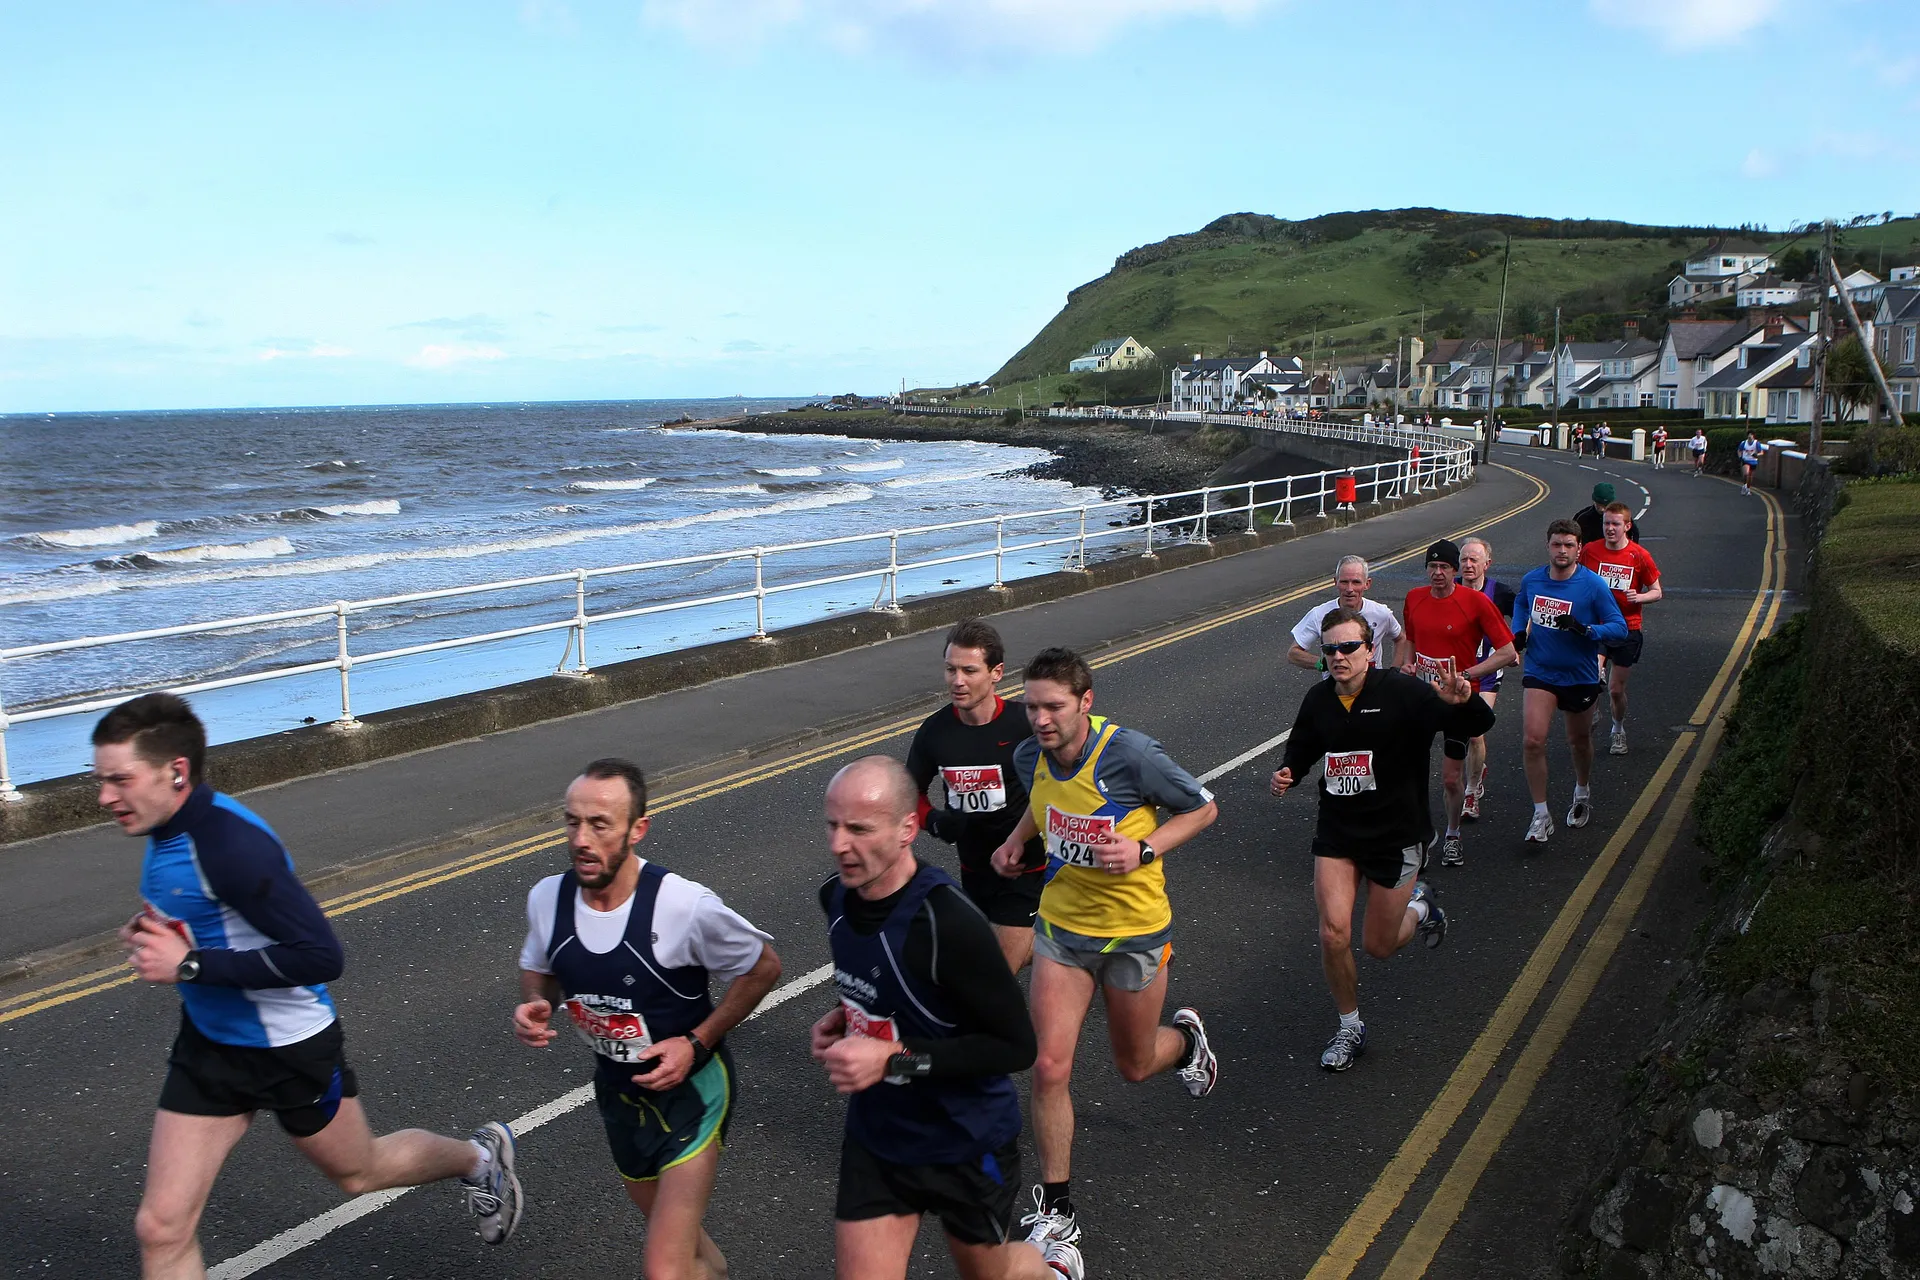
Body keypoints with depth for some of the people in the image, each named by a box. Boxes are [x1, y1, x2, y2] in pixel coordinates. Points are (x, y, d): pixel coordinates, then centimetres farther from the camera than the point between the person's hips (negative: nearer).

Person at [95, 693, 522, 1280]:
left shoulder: (230, 844, -30)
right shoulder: (167, 827, -3)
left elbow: (320, 955, -32)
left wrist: (190, 965, -30)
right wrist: (155, 934, -4)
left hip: (290, 1048, -7)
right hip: (208, 1043, 7)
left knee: (360, 1172, 19)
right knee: (161, 1227, 3)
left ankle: (480, 1156, 46)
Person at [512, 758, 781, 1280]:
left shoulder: (684, 906, -30)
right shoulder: (546, 898, -15)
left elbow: (763, 968, -14)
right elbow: (538, 970, 7)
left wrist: (697, 1043, -20)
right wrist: (533, 1006, -15)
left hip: (689, 1087, -5)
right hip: (617, 1090, 6)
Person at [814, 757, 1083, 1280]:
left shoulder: (947, 923, -31)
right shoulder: (837, 896, -7)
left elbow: (1015, 1046, -25)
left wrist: (893, 1060, -29)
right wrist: (845, 1017, -5)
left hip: (966, 1145, -5)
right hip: (873, 1135, 5)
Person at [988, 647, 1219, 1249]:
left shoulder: (1131, 753, -24)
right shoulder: (1029, 757, -8)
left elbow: (1203, 808, -9)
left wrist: (1144, 849, -23)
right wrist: (1017, 838, 0)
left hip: (1134, 932, -3)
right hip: (1061, 926, 3)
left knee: (1134, 1065, 15)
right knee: (1050, 1069, -7)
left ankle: (1186, 1036, 53)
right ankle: (1055, 1212, 12)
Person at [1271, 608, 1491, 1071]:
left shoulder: (1403, 692, -16)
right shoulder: (1318, 699, -1)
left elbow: (1477, 725, -19)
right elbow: (1302, 748, 17)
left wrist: (1463, 702, -42)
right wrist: (1288, 774, -5)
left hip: (1397, 836, -3)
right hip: (1337, 833, 3)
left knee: (1379, 947, 7)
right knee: (1333, 934, -11)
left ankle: (1419, 905, 42)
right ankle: (1350, 1027, 13)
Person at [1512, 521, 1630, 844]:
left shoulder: (1593, 584, -14)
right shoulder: (1531, 580, -3)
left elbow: (1620, 628, -13)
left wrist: (1585, 630, -30)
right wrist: (1518, 631, 4)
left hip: (1581, 677, -1)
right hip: (1540, 673, 1)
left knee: (1579, 741, 18)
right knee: (1533, 740, -15)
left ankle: (1582, 793, 48)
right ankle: (1541, 816, -5)